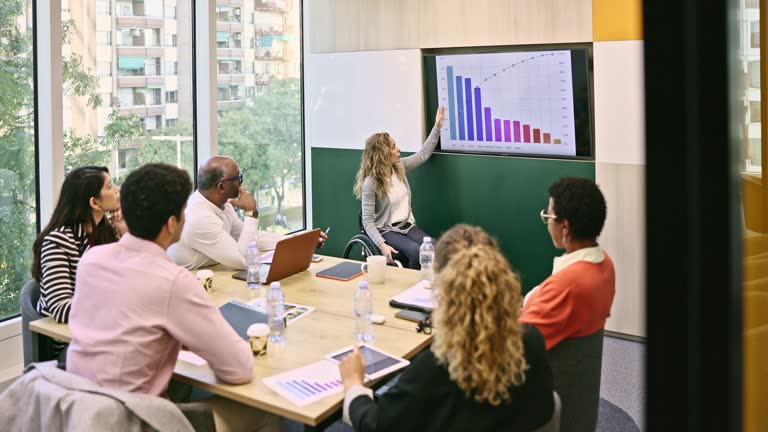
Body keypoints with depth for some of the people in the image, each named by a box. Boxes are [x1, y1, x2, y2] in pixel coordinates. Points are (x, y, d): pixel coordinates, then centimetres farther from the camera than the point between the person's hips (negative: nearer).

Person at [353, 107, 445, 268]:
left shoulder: (400, 167, 2)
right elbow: (368, 221, -17)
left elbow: (424, 154, 17)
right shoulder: (370, 182, -16)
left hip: (408, 225, 6)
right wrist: (382, 245, -30)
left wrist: (437, 127, 13)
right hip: (387, 230, -6)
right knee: (416, 251, -31)